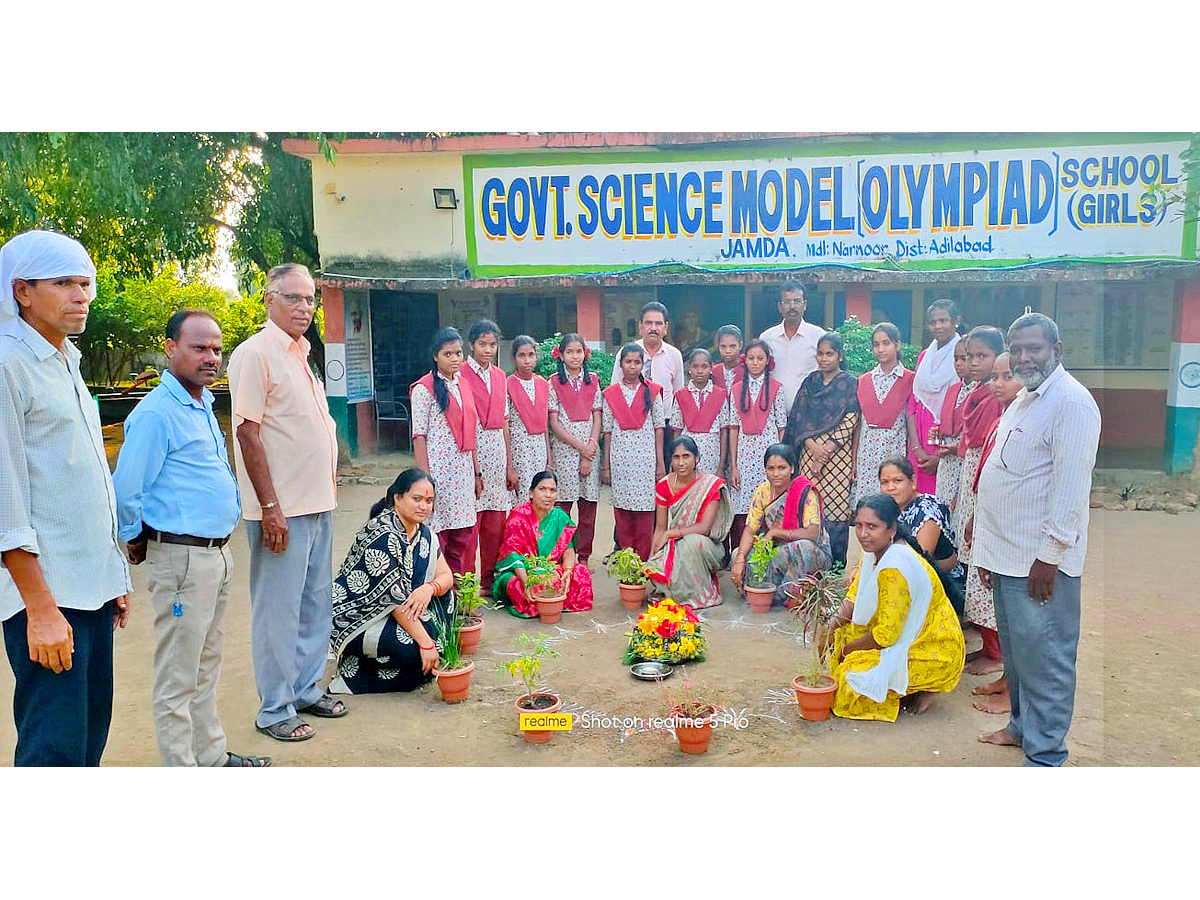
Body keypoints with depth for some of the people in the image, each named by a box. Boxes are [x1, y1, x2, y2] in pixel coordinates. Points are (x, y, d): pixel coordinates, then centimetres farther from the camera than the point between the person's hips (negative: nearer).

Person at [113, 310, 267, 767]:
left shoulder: (203, 405, 13)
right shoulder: (156, 412, -16)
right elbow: (126, 491, -16)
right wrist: (137, 542, -3)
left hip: (218, 553, 9)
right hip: (182, 557, -9)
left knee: (206, 665, 19)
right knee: (178, 678, 2)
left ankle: (212, 755, 32)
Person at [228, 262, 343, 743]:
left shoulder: (301, 352, 15)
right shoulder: (255, 353, -11)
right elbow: (248, 432, -17)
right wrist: (270, 507, -19)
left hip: (319, 504, 9)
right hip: (283, 510, -9)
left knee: (316, 604, 16)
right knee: (278, 611, 2)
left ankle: (306, 689, 30)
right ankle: (275, 710, 14)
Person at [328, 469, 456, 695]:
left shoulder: (424, 532, 2)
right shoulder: (382, 534, -24)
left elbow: (446, 576, -1)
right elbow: (394, 597, -27)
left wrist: (429, 588, -26)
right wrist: (425, 642, -28)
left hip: (394, 612, 9)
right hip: (354, 618, -8)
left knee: (445, 597, -5)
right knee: (411, 648, -27)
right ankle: (353, 672, -4)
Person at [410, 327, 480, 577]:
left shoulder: (463, 385, 14)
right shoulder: (424, 388, -6)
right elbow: (419, 435, -9)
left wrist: (477, 472, 15)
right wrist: (425, 478, -15)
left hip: (463, 470, 7)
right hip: (439, 470, -7)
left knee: (464, 537, 10)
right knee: (436, 536, -4)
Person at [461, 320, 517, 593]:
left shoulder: (500, 376, 14)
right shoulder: (462, 375, -5)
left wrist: (510, 465, 13)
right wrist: (472, 469, -13)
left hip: (497, 452, 6)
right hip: (470, 451, -6)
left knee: (496, 523, 8)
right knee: (469, 523, -4)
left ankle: (490, 581, 21)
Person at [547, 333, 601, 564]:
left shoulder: (593, 381, 10)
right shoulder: (554, 382, 2)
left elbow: (597, 419, 7)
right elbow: (554, 424, -3)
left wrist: (592, 446, -6)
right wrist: (581, 447, -10)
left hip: (590, 450, 3)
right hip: (564, 449, -3)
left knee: (588, 506, 3)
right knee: (563, 505, -5)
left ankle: (583, 557, 13)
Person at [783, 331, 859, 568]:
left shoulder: (850, 384, 1)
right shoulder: (810, 382, 12)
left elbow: (849, 423, -6)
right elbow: (798, 417, 5)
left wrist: (825, 452, -12)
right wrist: (812, 446, -10)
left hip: (838, 453, -3)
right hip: (809, 451, 3)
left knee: (836, 512, -4)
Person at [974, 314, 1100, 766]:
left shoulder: (1072, 401, -14)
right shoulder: (1023, 400, 17)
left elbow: (1071, 484, -19)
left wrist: (1050, 553, -21)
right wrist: (989, 549, 19)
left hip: (1041, 559, -9)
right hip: (1007, 554, 9)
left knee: (1043, 656, -1)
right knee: (1015, 650, 20)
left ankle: (1045, 755, 10)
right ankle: (1022, 725, 36)